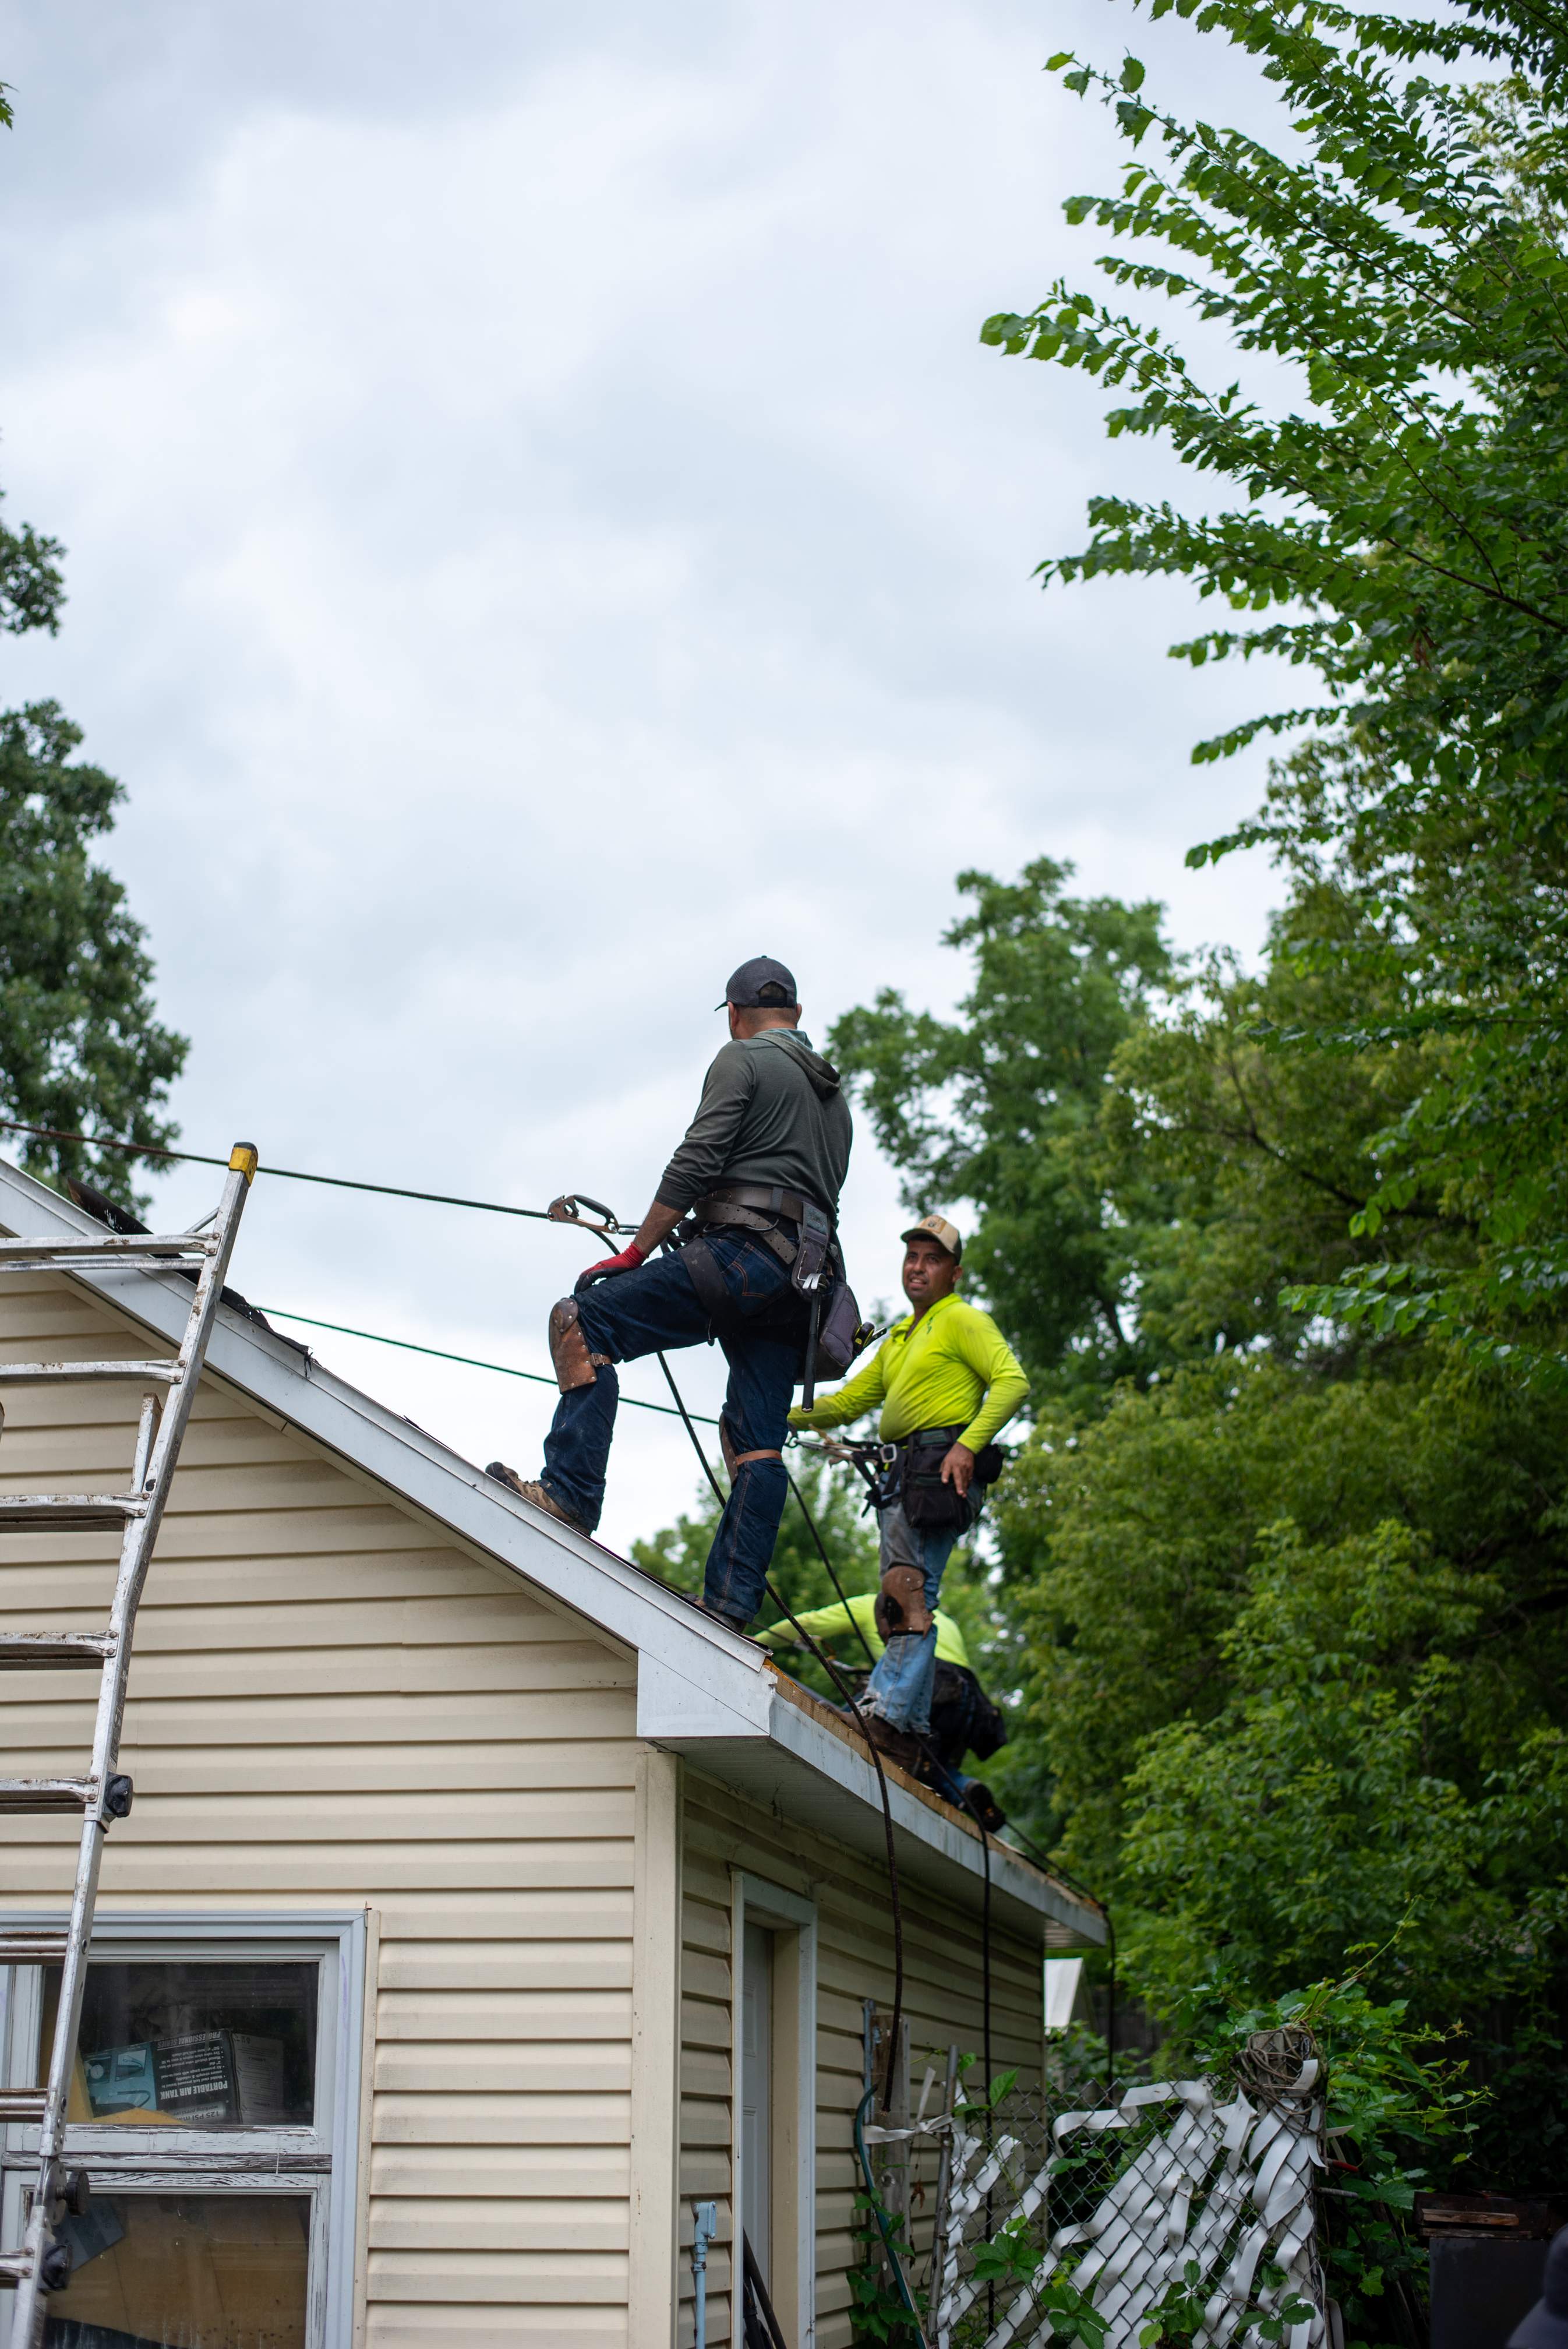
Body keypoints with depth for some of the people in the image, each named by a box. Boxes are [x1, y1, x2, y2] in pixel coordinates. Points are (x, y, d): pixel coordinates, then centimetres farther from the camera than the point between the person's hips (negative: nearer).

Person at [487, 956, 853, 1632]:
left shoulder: (743, 1058, 5)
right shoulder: (835, 1096, 30)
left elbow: (695, 1162, -7)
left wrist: (636, 1253, -4)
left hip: (741, 1253, -8)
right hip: (799, 1285, 8)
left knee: (584, 1321, -12)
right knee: (759, 1446, 3)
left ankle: (571, 1493, -25)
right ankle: (732, 1604, -4)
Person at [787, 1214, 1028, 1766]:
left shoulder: (963, 1320, 4)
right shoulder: (898, 1337, 29)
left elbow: (1013, 1381, -10)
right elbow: (849, 1402, 31)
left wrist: (968, 1443, -21)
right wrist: (785, 1417, 17)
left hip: (941, 1467, -9)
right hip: (902, 1472, 9)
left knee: (906, 1588, -19)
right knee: (906, 1599, 2)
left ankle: (889, 1710, -28)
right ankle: (910, 1730, 0)